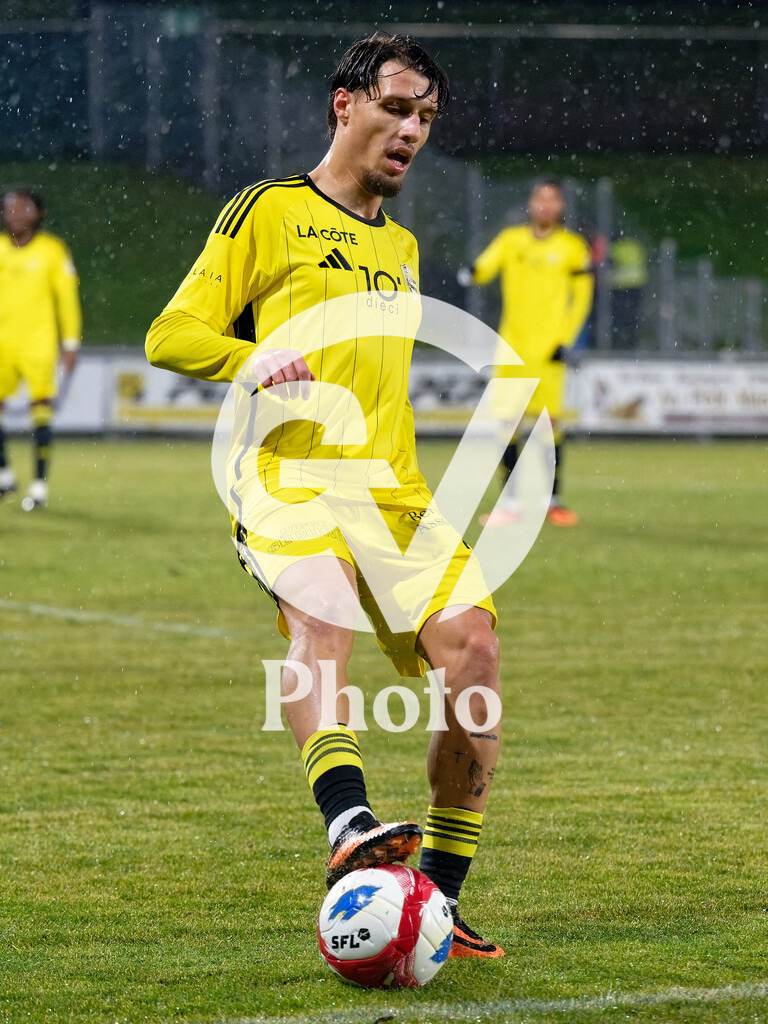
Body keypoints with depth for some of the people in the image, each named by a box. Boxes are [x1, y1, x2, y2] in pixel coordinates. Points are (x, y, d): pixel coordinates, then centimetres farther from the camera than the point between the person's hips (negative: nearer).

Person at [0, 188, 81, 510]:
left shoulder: (52, 250, -2)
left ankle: (40, 484, -1)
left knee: (41, 413, -7)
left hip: (39, 344, -4)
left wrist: (71, 344, -2)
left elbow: (67, 298, 1)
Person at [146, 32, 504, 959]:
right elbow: (171, 334, 4)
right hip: (287, 476, -6)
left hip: (390, 489, 6)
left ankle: (440, 897, -8)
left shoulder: (402, 249, 28)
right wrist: (253, 361, -14)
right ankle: (349, 822, -57)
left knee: (472, 645, -16)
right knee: (320, 607, -36)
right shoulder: (270, 211, 9)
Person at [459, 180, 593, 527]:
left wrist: (566, 340, -3)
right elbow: (487, 265, -6)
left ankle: (554, 501, 10)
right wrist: (471, 273, -30)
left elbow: (581, 298, 6)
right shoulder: (511, 240, 8)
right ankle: (510, 502, 5)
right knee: (505, 420, -3)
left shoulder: (572, 247, 4)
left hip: (548, 347, -2)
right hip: (512, 343, 2)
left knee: (551, 420, -4)